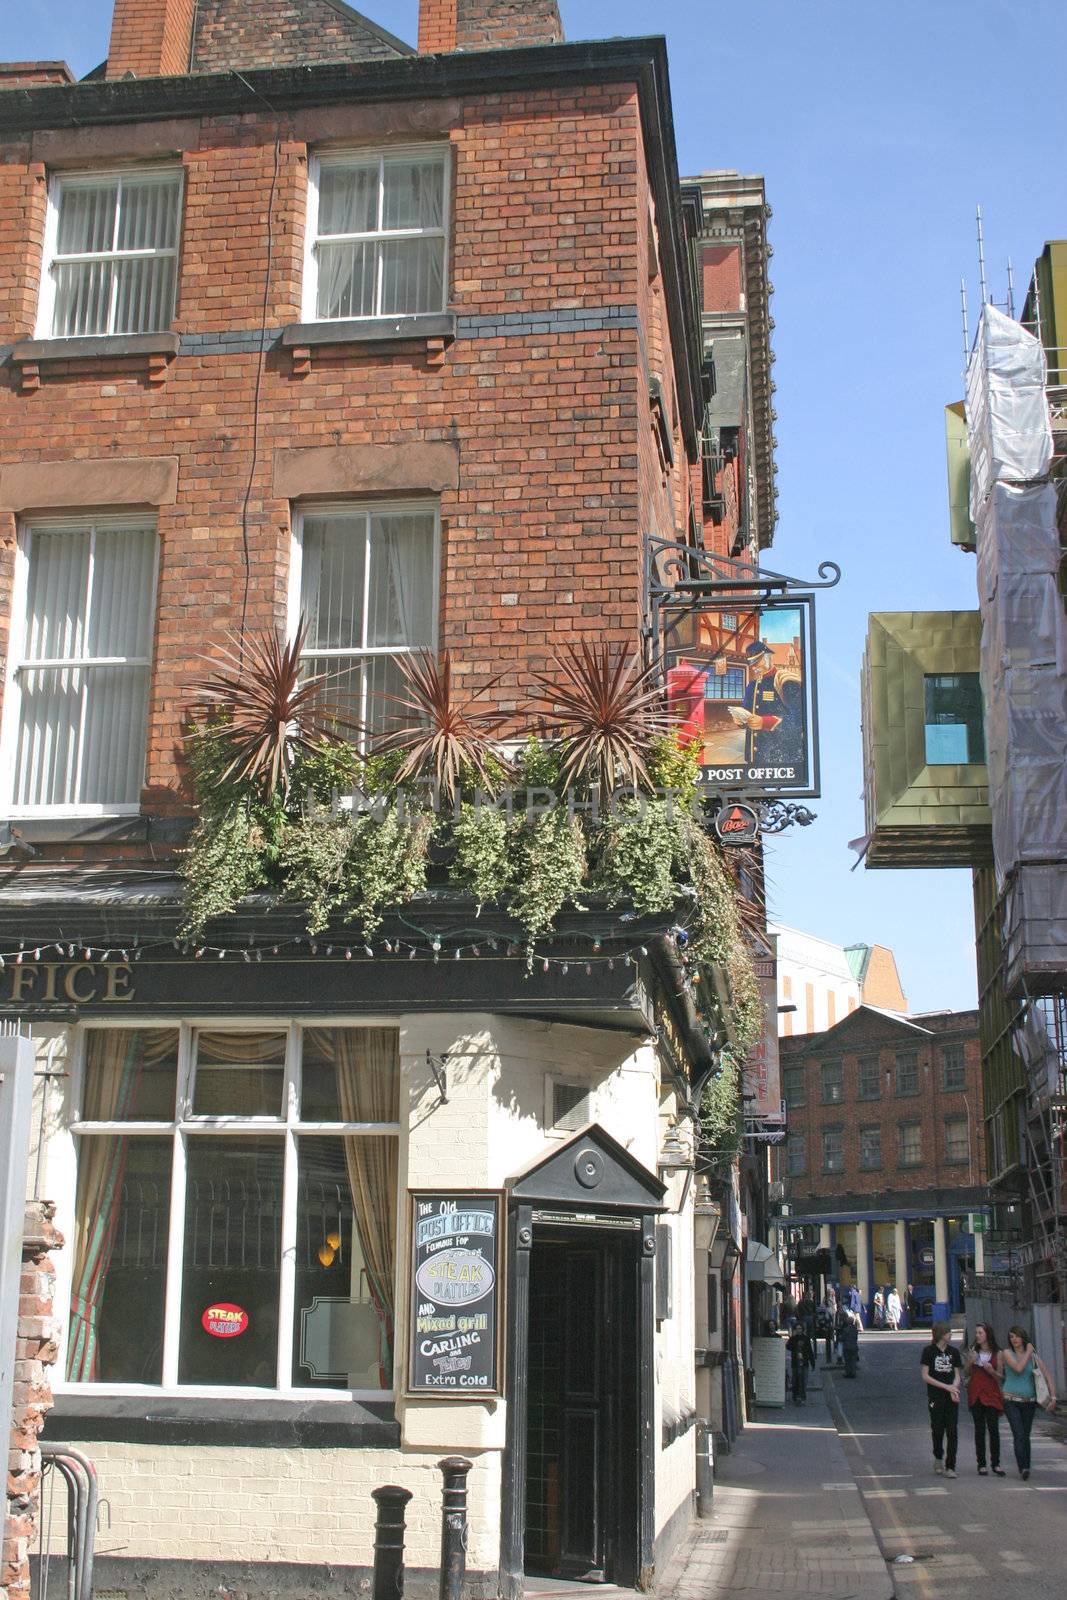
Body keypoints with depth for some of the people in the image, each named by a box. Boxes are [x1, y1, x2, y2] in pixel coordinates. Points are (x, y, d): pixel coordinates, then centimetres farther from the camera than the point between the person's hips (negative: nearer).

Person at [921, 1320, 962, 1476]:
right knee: (938, 1430, 3)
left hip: (952, 1398, 2)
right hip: (935, 1397, -2)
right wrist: (946, 1387, -11)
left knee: (952, 1431, -5)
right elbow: (925, 1376, -5)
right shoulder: (929, 1351, -2)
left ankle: (950, 1466, -2)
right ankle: (938, 1458, 28)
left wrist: (954, 1389, -12)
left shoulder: (954, 1351, 9)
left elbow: (957, 1375, 9)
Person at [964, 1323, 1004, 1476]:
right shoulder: (973, 1351, 7)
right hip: (975, 1394, 2)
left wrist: (991, 1371, -16)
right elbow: (967, 1374, 12)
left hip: (992, 1394, -2)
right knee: (979, 1430, 3)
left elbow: (1000, 1377, 3)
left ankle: (996, 1464, 3)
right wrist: (970, 1363, -7)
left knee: (993, 1429, -7)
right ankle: (982, 1464, 6)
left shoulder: (997, 1353, 0)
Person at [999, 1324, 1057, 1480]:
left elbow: (1048, 1376, 1)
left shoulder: (1034, 1356, 4)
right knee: (1019, 1434, -15)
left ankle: (1026, 1467, 16)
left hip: (1029, 1402, 3)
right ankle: (1023, 1467, -20)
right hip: (1011, 1401, -3)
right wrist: (1028, 1352, -9)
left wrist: (1053, 1396, -10)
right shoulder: (1007, 1353, -3)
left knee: (1026, 1435, 7)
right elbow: (1018, 1368, -20)